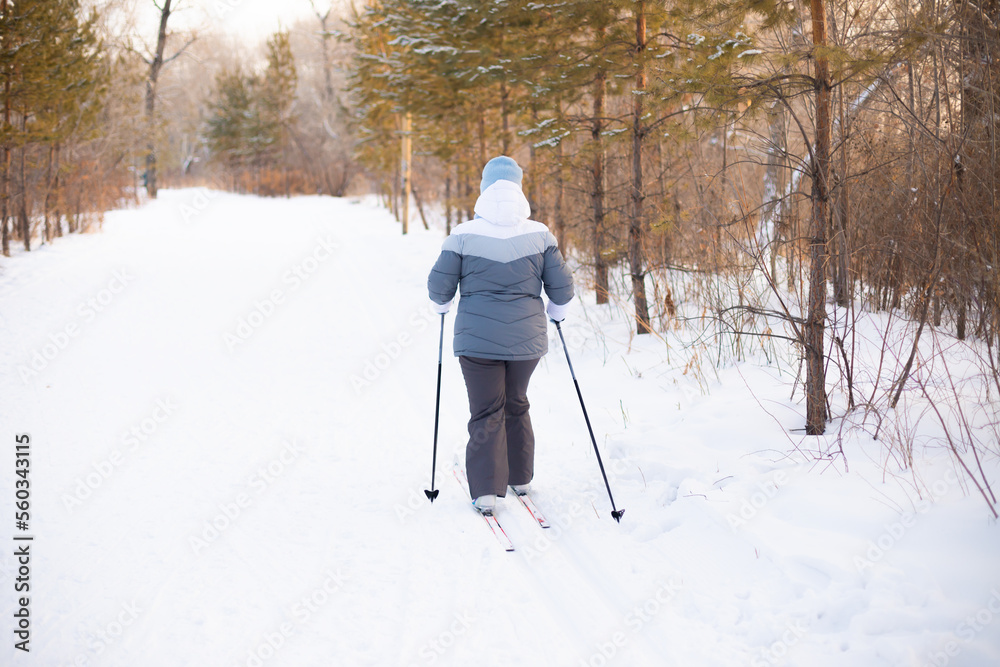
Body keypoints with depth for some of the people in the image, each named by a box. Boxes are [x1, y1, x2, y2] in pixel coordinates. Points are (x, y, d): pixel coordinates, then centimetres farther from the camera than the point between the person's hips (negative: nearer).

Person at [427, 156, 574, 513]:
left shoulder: (464, 235, -7)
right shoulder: (539, 234, -2)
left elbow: (440, 286, -3)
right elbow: (561, 286, 2)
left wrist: (443, 304, 20)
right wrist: (556, 312, 23)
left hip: (478, 338, -2)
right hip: (527, 337, 2)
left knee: (486, 413, 5)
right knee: (517, 405, 21)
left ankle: (486, 490, -2)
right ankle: (520, 476, 32)